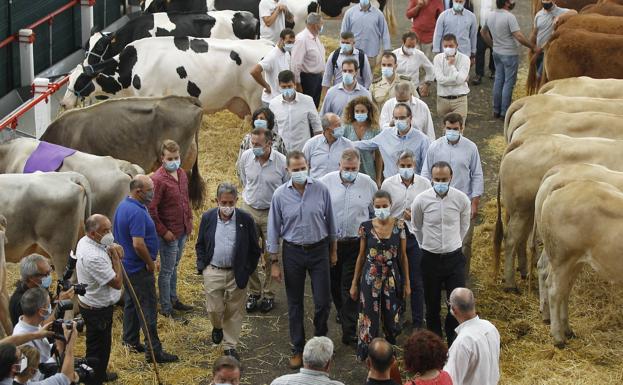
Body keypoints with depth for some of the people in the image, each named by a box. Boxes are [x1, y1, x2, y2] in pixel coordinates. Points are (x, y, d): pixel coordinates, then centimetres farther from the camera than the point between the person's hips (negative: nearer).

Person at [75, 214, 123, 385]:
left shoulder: (85, 241, -4)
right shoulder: (93, 257, -34)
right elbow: (117, 282, -28)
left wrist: (115, 250, -8)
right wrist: (116, 257, -20)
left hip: (91, 303, 10)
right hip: (98, 310, -10)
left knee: (103, 343, 28)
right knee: (97, 347, 6)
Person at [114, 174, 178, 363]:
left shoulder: (123, 206, 6)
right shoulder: (137, 213, -26)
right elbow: (138, 244, -31)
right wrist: (150, 263, -15)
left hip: (126, 266, 10)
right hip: (139, 269, -10)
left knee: (131, 303, 19)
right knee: (147, 308, -6)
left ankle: (131, 342, 29)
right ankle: (154, 350, -4)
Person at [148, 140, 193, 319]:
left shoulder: (182, 174, 4)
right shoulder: (158, 179, -22)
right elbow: (151, 209, -22)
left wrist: (189, 220, 13)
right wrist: (163, 231, -19)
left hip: (183, 231, 8)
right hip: (169, 233, -8)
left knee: (174, 266, 21)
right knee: (167, 270, 4)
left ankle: (173, 300, 35)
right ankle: (166, 308, 14)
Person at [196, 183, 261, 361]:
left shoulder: (246, 220, -6)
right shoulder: (207, 218, -1)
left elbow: (254, 249, 2)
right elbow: (200, 245, 10)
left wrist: (247, 271, -2)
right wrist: (202, 266, 1)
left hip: (236, 273, -1)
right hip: (213, 272, 1)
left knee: (234, 311, 6)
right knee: (214, 309, 3)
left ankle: (230, 345, 20)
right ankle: (217, 327, 37)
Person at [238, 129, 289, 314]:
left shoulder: (282, 162, -16)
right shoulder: (246, 157, -7)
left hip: (271, 213, -3)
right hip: (249, 209, 3)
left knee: (271, 257, 6)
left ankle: (269, 295, 20)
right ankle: (254, 292, 21)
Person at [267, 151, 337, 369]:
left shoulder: (321, 190, -7)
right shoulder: (280, 195, -8)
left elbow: (330, 221, 5)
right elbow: (274, 229, -2)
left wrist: (333, 250, 11)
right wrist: (274, 263, -2)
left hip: (319, 250, 0)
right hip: (293, 252, 0)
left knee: (323, 301, 1)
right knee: (295, 304, 9)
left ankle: (321, 340, 28)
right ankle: (298, 349, 22)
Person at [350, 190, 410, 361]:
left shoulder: (399, 226, -5)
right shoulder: (366, 227, -5)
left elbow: (403, 256, 3)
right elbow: (361, 256, 4)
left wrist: (407, 282, 4)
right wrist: (354, 283, 6)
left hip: (392, 279, 1)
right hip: (370, 279, -1)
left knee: (392, 321, 7)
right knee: (369, 320, 1)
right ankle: (366, 357, 15)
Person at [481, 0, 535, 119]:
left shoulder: (490, 15, 2)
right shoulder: (509, 17, -21)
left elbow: (483, 32, 17)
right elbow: (519, 37, -25)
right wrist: (532, 47, -15)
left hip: (497, 53, 7)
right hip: (510, 54, -7)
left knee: (498, 80, 16)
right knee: (508, 83, 2)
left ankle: (496, 110, 22)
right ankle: (504, 112, 5)